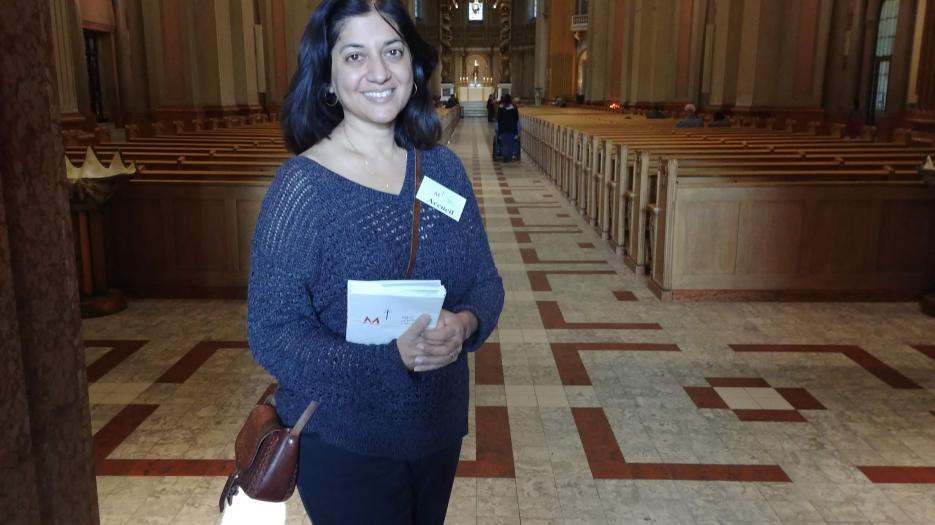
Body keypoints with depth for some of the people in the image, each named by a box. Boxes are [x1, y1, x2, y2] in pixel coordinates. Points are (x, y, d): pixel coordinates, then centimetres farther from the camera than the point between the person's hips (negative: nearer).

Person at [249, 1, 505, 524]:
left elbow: (486, 281, 2)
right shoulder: (302, 186, -17)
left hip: (440, 426, 5)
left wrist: (464, 325, -20)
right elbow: (273, 334, -18)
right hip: (343, 443, -5)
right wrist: (393, 355, -30)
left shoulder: (443, 167, -3)